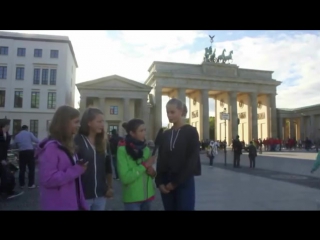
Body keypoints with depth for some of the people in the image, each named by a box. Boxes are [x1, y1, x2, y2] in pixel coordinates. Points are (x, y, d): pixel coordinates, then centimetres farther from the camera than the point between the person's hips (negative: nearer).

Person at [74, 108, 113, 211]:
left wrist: (110, 187, 9)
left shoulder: (102, 142, 6)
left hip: (100, 195, 5)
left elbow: (108, 166, 10)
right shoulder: (77, 141, -11)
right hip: (83, 195, -5)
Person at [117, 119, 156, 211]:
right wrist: (144, 165, -19)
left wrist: (152, 172, -10)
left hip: (148, 195, 5)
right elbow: (125, 178, -20)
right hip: (132, 198, -5)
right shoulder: (123, 150, -13)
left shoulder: (146, 149, 5)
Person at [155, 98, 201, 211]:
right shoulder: (165, 134, 9)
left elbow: (192, 160, -10)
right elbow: (160, 159, 8)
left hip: (184, 183, -4)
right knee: (169, 208, 10)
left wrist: (176, 182, -10)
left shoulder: (191, 132, -4)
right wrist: (159, 182, -3)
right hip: (166, 183, 4)